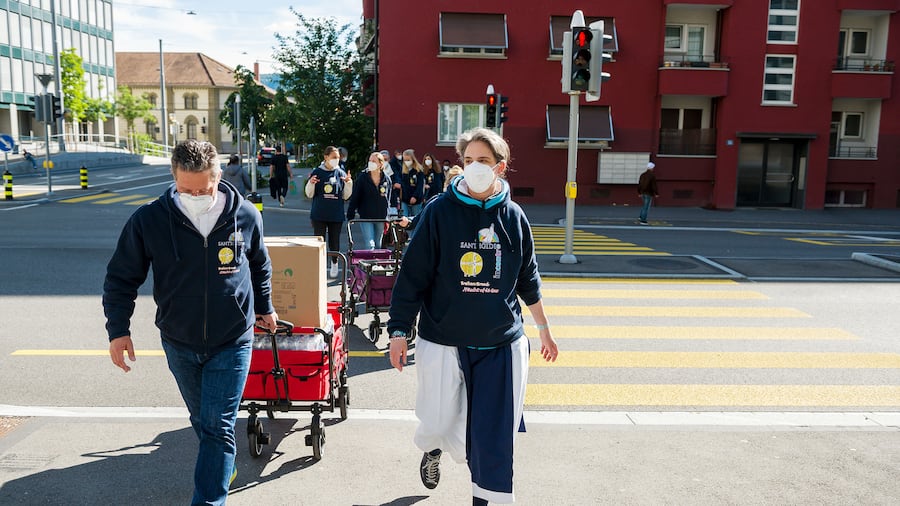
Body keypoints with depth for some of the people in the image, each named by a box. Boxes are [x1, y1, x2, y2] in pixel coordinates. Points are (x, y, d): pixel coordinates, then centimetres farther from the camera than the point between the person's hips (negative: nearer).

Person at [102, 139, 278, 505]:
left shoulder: (246, 216, -10)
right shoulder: (148, 220, -13)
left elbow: (260, 266, 10)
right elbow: (121, 278, 0)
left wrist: (264, 308, 20)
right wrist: (118, 328, -7)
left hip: (232, 342, -2)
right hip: (178, 342, 2)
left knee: (217, 427, -3)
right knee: (202, 420, 20)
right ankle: (223, 468, 45)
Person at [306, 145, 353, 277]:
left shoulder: (341, 173, 4)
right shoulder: (317, 172, -3)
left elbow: (345, 196, 6)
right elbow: (309, 194, 0)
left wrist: (348, 183, -10)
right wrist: (311, 183, -19)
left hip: (336, 215, 2)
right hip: (319, 215, -2)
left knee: (335, 242, 10)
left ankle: (334, 264, 29)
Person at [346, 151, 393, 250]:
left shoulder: (387, 179, 2)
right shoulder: (362, 177, -6)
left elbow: (388, 200, 9)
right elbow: (354, 198, -5)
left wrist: (387, 218, 8)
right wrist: (350, 216, -9)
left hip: (381, 218, 3)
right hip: (366, 217, -3)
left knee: (378, 246, 14)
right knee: (370, 246, -11)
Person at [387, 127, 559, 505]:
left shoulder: (514, 217, 2)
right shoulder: (440, 211, -7)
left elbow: (528, 280, 13)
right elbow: (412, 275, -6)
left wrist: (544, 330, 19)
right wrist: (398, 332, -7)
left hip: (501, 345, 2)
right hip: (443, 341, -1)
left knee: (494, 434, 4)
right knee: (440, 424, 9)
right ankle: (432, 448, 46)